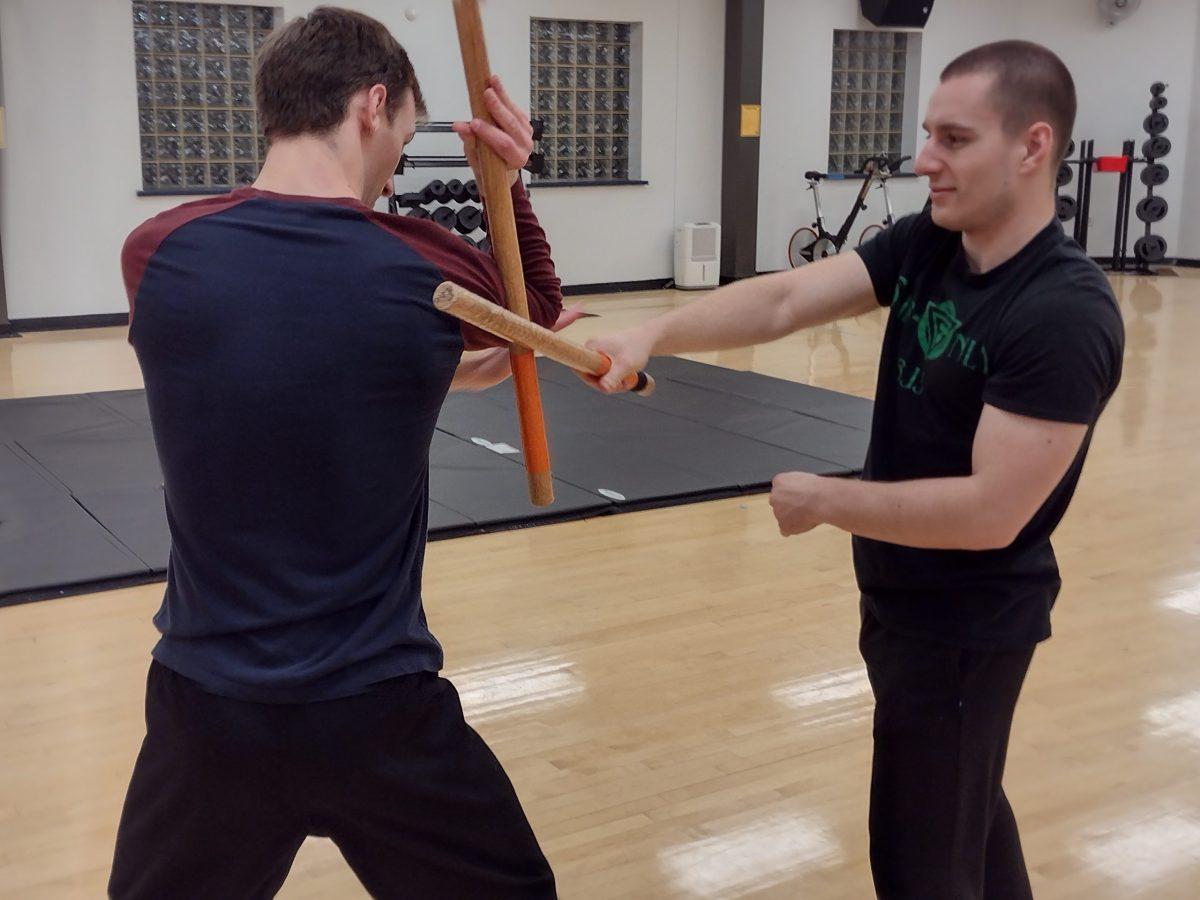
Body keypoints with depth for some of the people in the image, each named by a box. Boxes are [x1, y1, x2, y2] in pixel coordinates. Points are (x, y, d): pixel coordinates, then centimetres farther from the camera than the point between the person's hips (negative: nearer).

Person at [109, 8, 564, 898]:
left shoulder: (159, 255, -7)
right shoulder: (422, 268, -13)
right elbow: (542, 317, 10)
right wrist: (509, 183, 7)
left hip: (205, 705, 3)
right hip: (375, 710, -2)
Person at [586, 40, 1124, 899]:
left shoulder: (1065, 315, -26)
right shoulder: (922, 246, -3)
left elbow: (990, 511, -29)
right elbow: (783, 299, -12)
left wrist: (824, 501, -20)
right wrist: (656, 333, -27)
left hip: (968, 625, -8)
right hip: (903, 597, 8)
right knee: (964, 804, 29)